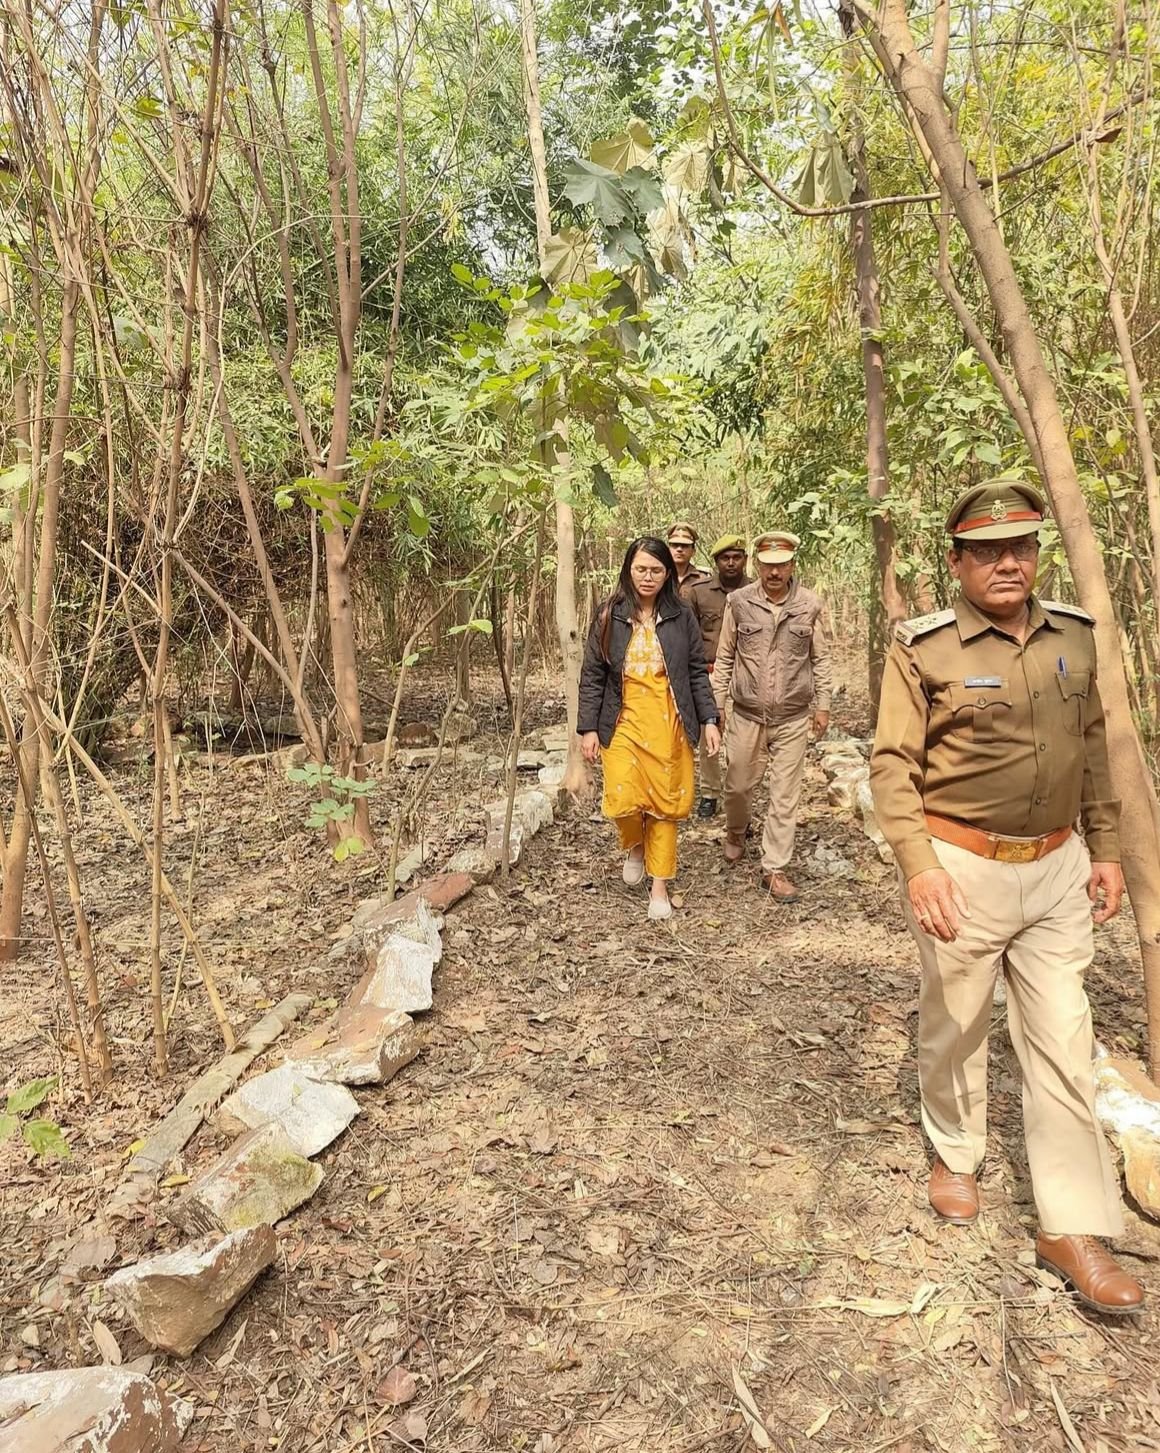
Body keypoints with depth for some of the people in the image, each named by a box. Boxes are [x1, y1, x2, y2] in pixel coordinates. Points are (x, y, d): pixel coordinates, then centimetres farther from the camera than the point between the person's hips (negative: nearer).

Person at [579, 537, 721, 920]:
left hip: (669, 724, 1)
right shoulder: (609, 616, 1)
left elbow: (697, 671, 7)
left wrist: (709, 720, 0)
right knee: (623, 800, -12)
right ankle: (635, 846, 23)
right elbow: (592, 675, 2)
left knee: (666, 803, 4)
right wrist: (588, 727, -2)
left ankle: (659, 885, 19)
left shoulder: (681, 616, 4)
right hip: (624, 722, -1)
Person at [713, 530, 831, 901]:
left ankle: (774, 869, 16)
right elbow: (724, 658, 4)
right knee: (738, 785, 14)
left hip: (793, 719, 0)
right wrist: (716, 704, 4)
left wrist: (822, 705, 6)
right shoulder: (739, 602, -4)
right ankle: (736, 832, 46)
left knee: (785, 797, 4)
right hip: (746, 716, 0)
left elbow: (820, 659, 7)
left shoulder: (810, 606, -3)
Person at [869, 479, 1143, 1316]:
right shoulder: (924, 648, -11)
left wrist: (1107, 849, 10)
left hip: (1058, 869, 4)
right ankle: (956, 1157, 39)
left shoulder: (1075, 636, 5)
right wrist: (918, 864, -21)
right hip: (962, 869, -4)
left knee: (1064, 1043, 7)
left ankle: (1073, 1229, 20)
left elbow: (1092, 746, 13)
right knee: (956, 1026, 13)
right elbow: (893, 764, -12)